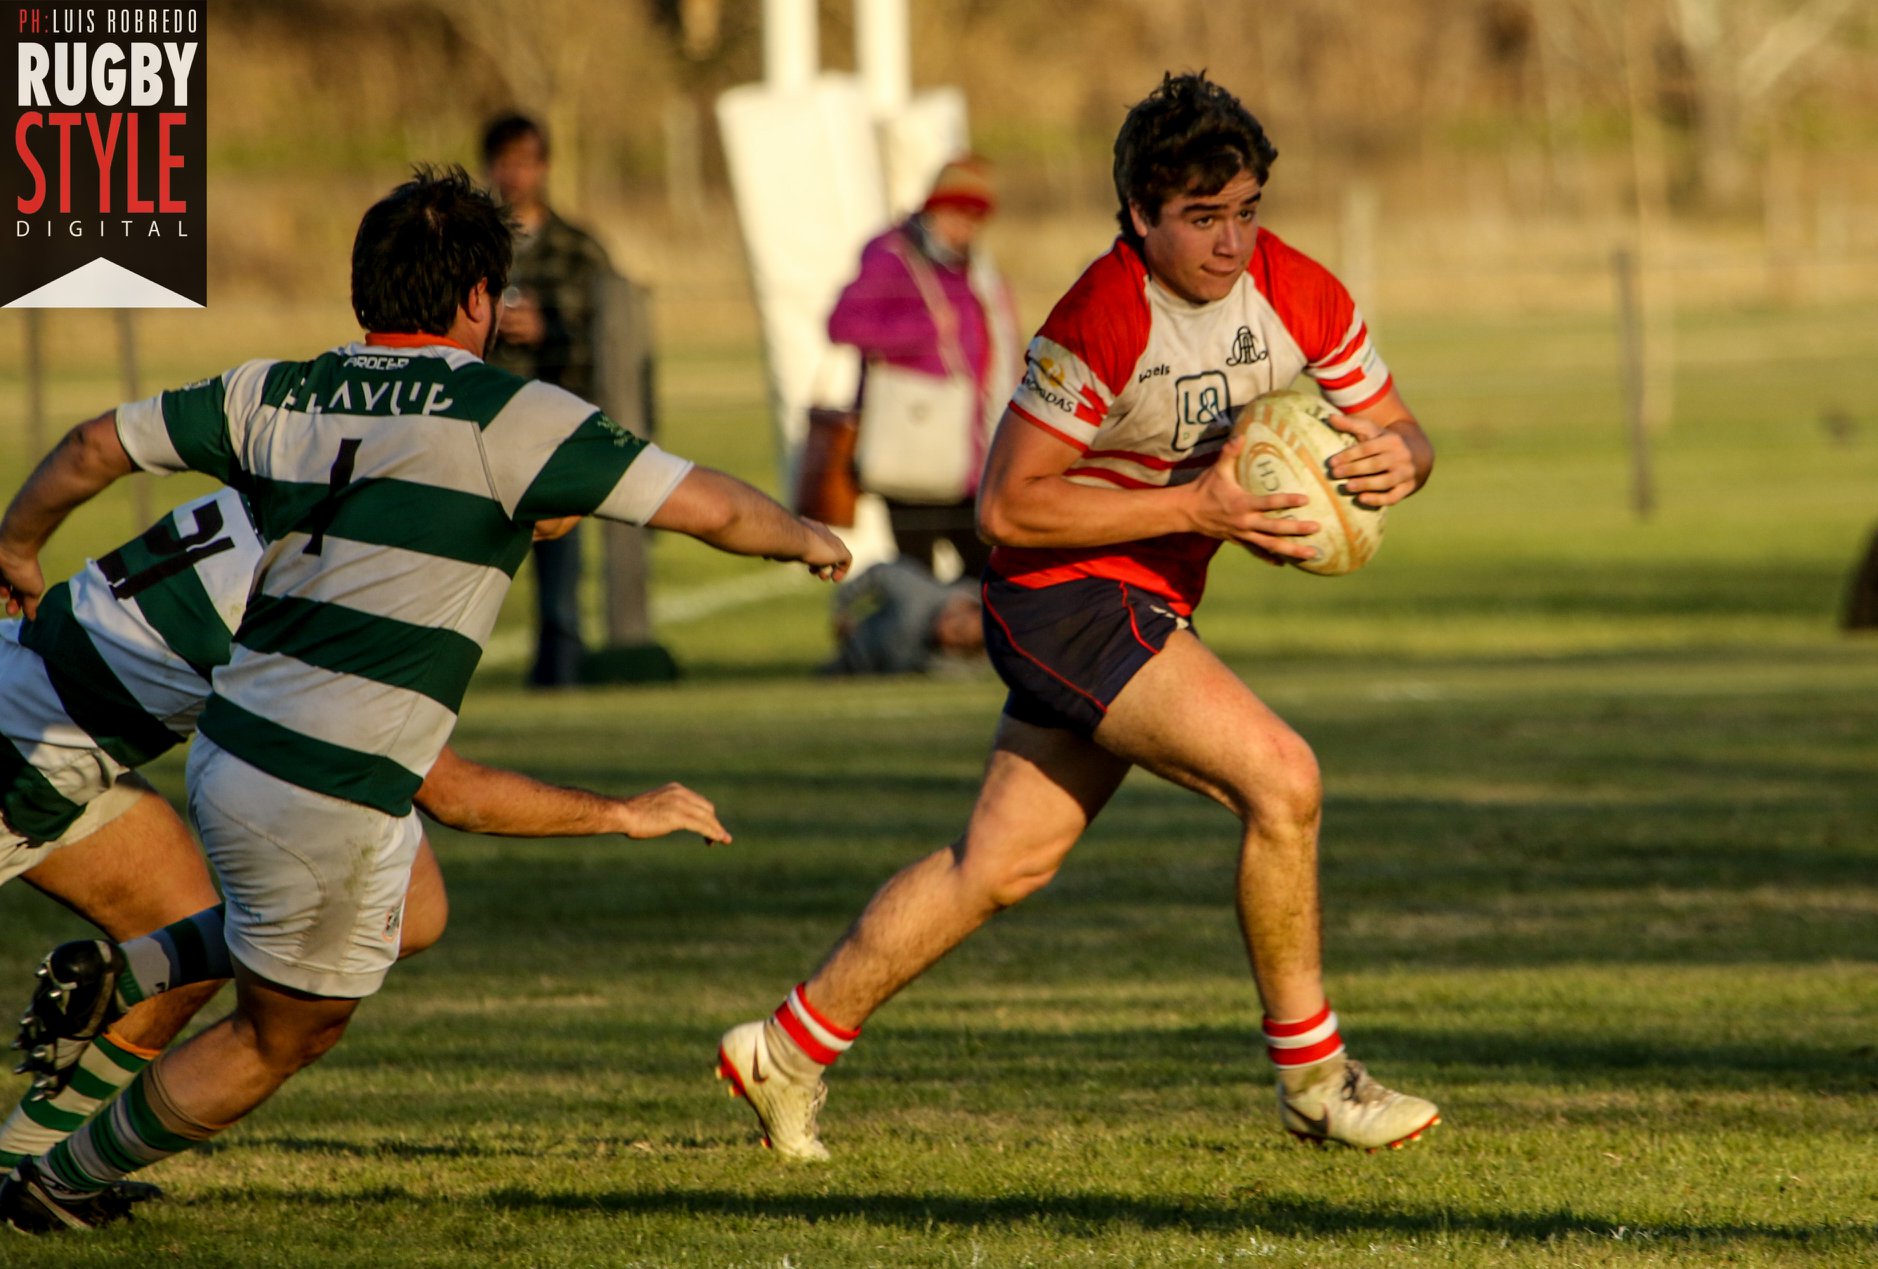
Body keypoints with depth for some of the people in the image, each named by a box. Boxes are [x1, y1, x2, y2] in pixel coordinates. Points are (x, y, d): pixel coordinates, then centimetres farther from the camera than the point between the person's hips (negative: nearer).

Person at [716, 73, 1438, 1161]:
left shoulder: (1297, 294, -5)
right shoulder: (1102, 321, -25)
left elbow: (1400, 433, 6)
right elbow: (1008, 505, -21)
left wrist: (1397, 461, -20)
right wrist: (1197, 509, -26)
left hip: (1147, 610, 8)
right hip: (1068, 595, -8)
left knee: (1004, 865, 14)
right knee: (1280, 775, -20)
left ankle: (790, 1050, 26)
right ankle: (1313, 1078, -8)